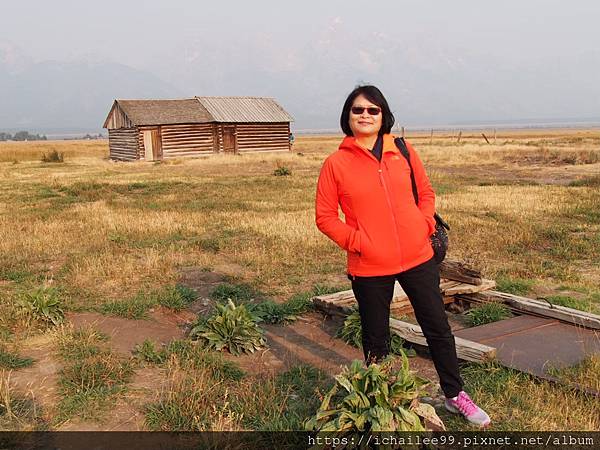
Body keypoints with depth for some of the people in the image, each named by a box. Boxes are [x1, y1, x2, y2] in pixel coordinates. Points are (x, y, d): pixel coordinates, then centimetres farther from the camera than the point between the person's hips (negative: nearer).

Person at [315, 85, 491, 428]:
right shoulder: (336, 164, -4)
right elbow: (325, 216, -2)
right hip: (369, 269, -2)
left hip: (418, 258, 3)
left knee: (439, 329, 12)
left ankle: (455, 394, 31)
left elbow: (426, 192, 13)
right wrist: (356, 240, -13)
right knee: (376, 340, 12)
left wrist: (425, 225, -3)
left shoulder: (403, 152, 3)